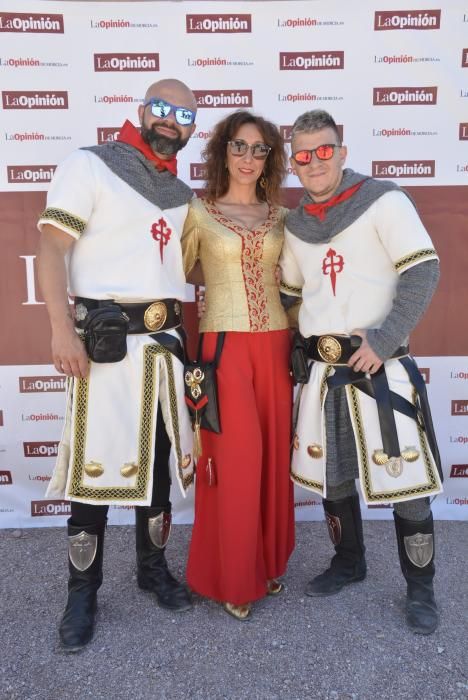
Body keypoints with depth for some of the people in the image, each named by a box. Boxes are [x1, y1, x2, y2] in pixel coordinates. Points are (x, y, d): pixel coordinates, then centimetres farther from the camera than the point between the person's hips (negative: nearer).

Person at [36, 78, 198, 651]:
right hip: (104, 339, -6)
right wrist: (61, 329, -19)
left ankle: (154, 567, 30)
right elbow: (51, 245, -10)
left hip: (165, 341, 6)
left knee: (160, 457, 12)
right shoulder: (89, 165, -1)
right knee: (95, 462, -2)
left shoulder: (183, 193, 18)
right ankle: (82, 593, 16)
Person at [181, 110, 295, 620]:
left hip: (274, 344, 4)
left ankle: (268, 562, 30)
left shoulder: (280, 215, 11)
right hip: (224, 344, -3)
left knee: (273, 456, 10)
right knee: (236, 459, -2)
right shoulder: (199, 212, 3)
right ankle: (233, 579, 18)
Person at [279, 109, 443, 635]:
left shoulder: (382, 200, -4)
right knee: (330, 475, 15)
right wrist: (298, 348, 11)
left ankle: (420, 590, 21)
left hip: (380, 367, -5)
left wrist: (383, 340, -20)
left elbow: (424, 271, -12)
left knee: (405, 479, -1)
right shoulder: (295, 224, 12)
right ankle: (348, 563, 37)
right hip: (320, 371, 6)